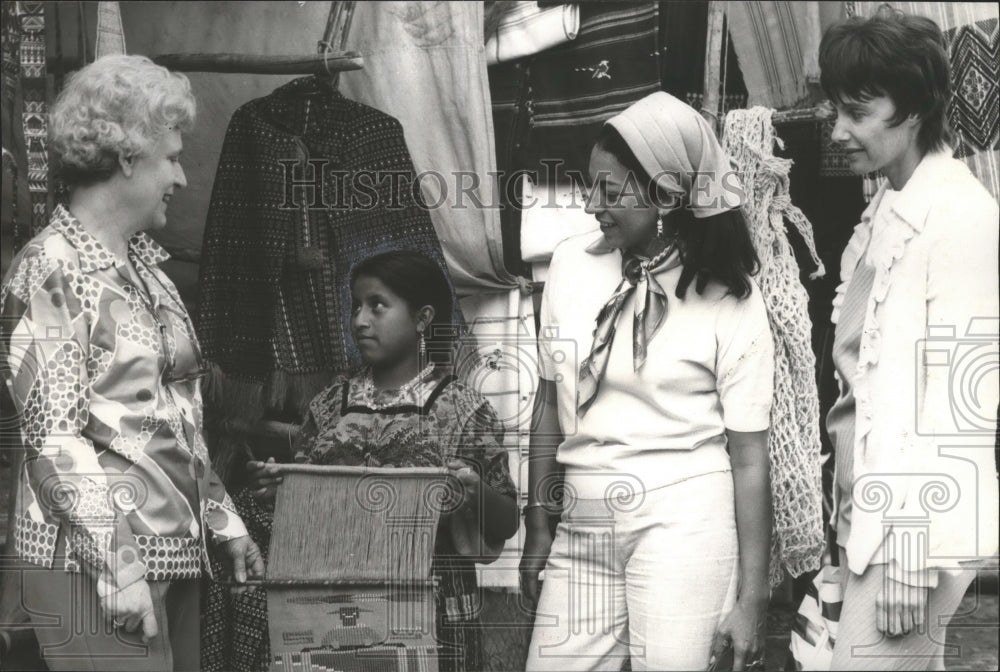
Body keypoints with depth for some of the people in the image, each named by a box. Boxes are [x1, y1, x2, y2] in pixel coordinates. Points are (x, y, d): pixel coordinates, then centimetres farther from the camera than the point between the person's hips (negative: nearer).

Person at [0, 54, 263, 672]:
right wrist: (118, 565, -18)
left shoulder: (144, 263, 16)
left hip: (174, 555, 8)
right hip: (92, 562, -8)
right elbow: (54, 437, -14)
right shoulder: (53, 271, -9)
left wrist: (223, 520, 18)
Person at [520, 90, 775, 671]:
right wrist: (539, 521, 13)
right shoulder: (572, 263, 4)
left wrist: (753, 597, -8)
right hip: (584, 522, 4)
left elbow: (749, 457, -6)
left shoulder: (729, 297, -6)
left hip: (683, 521, -4)